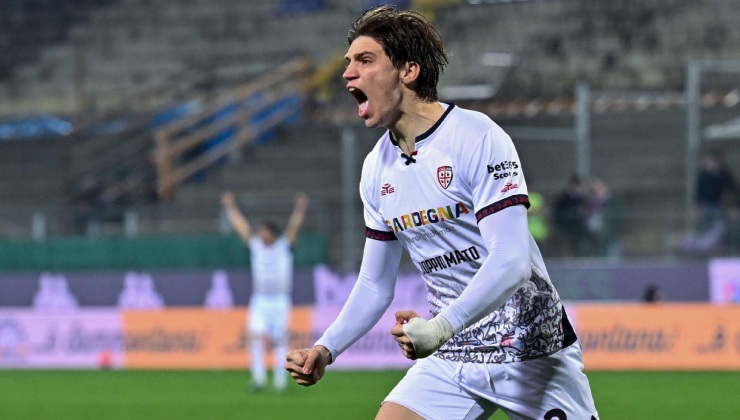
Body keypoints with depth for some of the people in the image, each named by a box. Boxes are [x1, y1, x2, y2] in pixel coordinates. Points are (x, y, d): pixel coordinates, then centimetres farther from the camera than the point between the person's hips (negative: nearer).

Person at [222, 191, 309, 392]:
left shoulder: (285, 246, 1)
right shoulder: (255, 246, 6)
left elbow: (294, 227, -10)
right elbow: (242, 226, 6)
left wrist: (300, 209, -23)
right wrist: (230, 207, 4)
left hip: (280, 301, -1)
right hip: (259, 301, 1)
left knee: (280, 340, 2)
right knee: (256, 336, -15)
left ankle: (280, 379, 13)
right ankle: (259, 378, -16)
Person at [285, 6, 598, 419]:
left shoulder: (477, 138, -16)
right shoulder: (377, 168, 6)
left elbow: (510, 262, -25)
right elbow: (375, 284, 14)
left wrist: (441, 327, -37)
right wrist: (326, 349, -1)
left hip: (531, 352, -6)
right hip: (450, 360, 6)